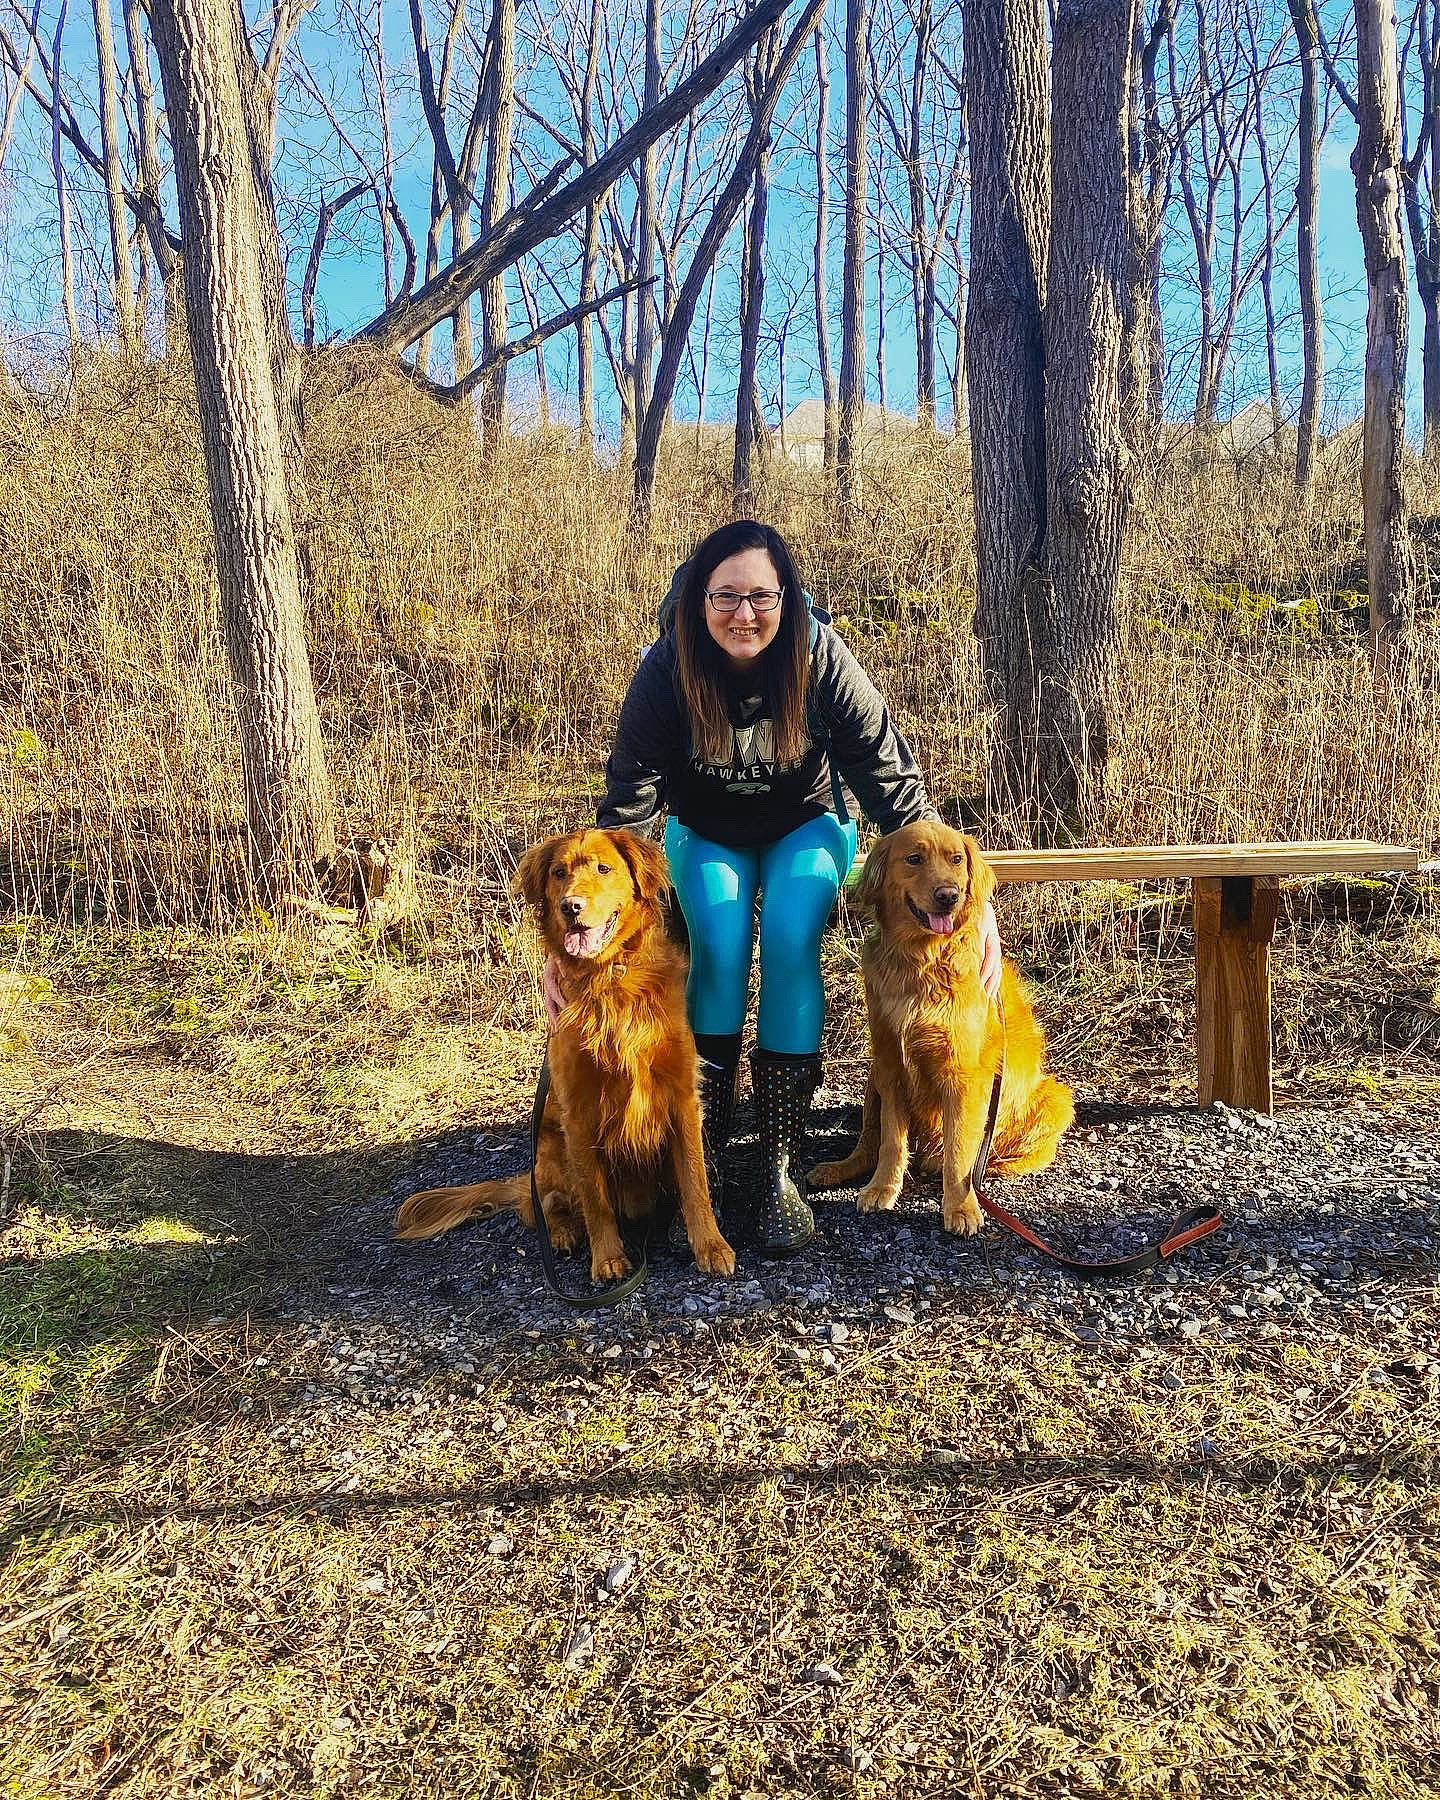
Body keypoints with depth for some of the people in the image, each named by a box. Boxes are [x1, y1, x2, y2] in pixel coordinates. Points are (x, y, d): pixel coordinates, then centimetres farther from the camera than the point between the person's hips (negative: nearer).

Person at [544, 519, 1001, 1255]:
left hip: (805, 827, 0)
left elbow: (895, 784, -23)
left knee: (792, 940, -30)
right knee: (719, 941, -29)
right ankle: (704, 1160, -18)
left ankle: (780, 1168, -22)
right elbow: (625, 807, -24)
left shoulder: (821, 661, -24)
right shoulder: (666, 672, -23)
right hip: (707, 835, 1)